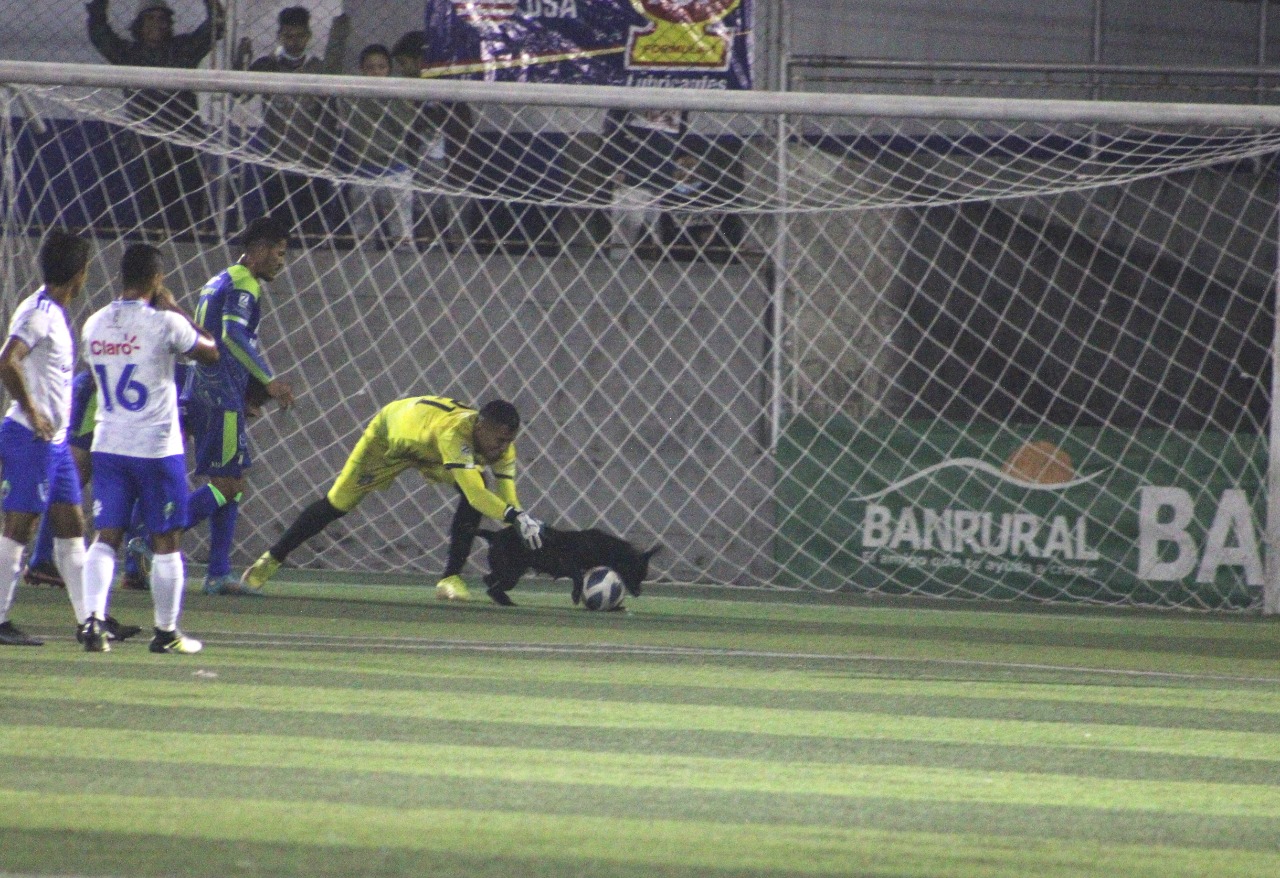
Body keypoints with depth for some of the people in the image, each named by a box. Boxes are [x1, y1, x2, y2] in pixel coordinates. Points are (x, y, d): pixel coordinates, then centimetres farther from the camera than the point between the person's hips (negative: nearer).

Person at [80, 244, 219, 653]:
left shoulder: (94, 325, 4)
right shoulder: (164, 324, -12)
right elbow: (211, 352, 3)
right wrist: (173, 308, 8)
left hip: (108, 445, 4)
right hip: (158, 447, -4)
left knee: (106, 538, 3)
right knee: (166, 543, 7)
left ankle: (93, 617, -15)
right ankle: (166, 632, 12)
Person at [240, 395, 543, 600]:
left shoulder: (501, 444, -27)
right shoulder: (455, 432, -48)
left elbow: (506, 497, -22)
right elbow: (474, 491, -58)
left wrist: (521, 523, -39)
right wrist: (516, 516, -67)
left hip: (429, 453, 5)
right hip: (391, 435, -5)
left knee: (475, 499, -23)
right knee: (337, 503, 4)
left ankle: (451, 579, -16)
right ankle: (272, 559, 25)